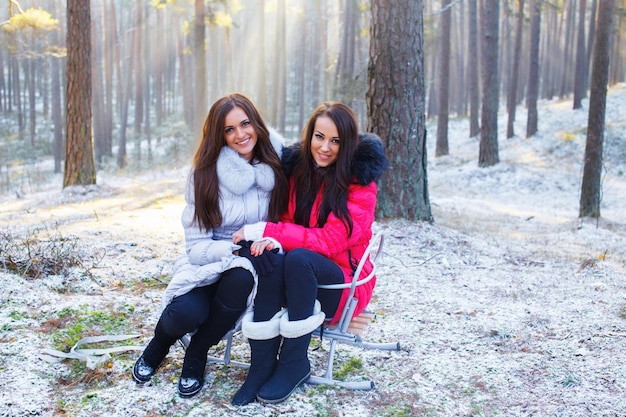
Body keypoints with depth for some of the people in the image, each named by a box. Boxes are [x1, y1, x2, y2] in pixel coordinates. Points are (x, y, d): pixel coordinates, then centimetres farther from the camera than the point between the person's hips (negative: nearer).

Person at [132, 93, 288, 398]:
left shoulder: (275, 165, -5)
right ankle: (159, 345, 10)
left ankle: (196, 356, -8)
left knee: (240, 278, -36)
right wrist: (238, 246, -27)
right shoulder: (206, 174, -8)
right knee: (185, 313, -32)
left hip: (250, 268, 1)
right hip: (207, 264, -1)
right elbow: (196, 246, -10)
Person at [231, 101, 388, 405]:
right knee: (267, 257, -29)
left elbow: (330, 241, -22)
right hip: (299, 277, 4)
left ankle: (294, 362, -18)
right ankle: (262, 364, -23)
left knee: (299, 258, -34)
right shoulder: (298, 166, 1)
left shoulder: (360, 181, -14)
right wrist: (272, 239, -19)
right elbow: (288, 220, 7)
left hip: (343, 283, -4)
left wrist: (265, 230, -23)